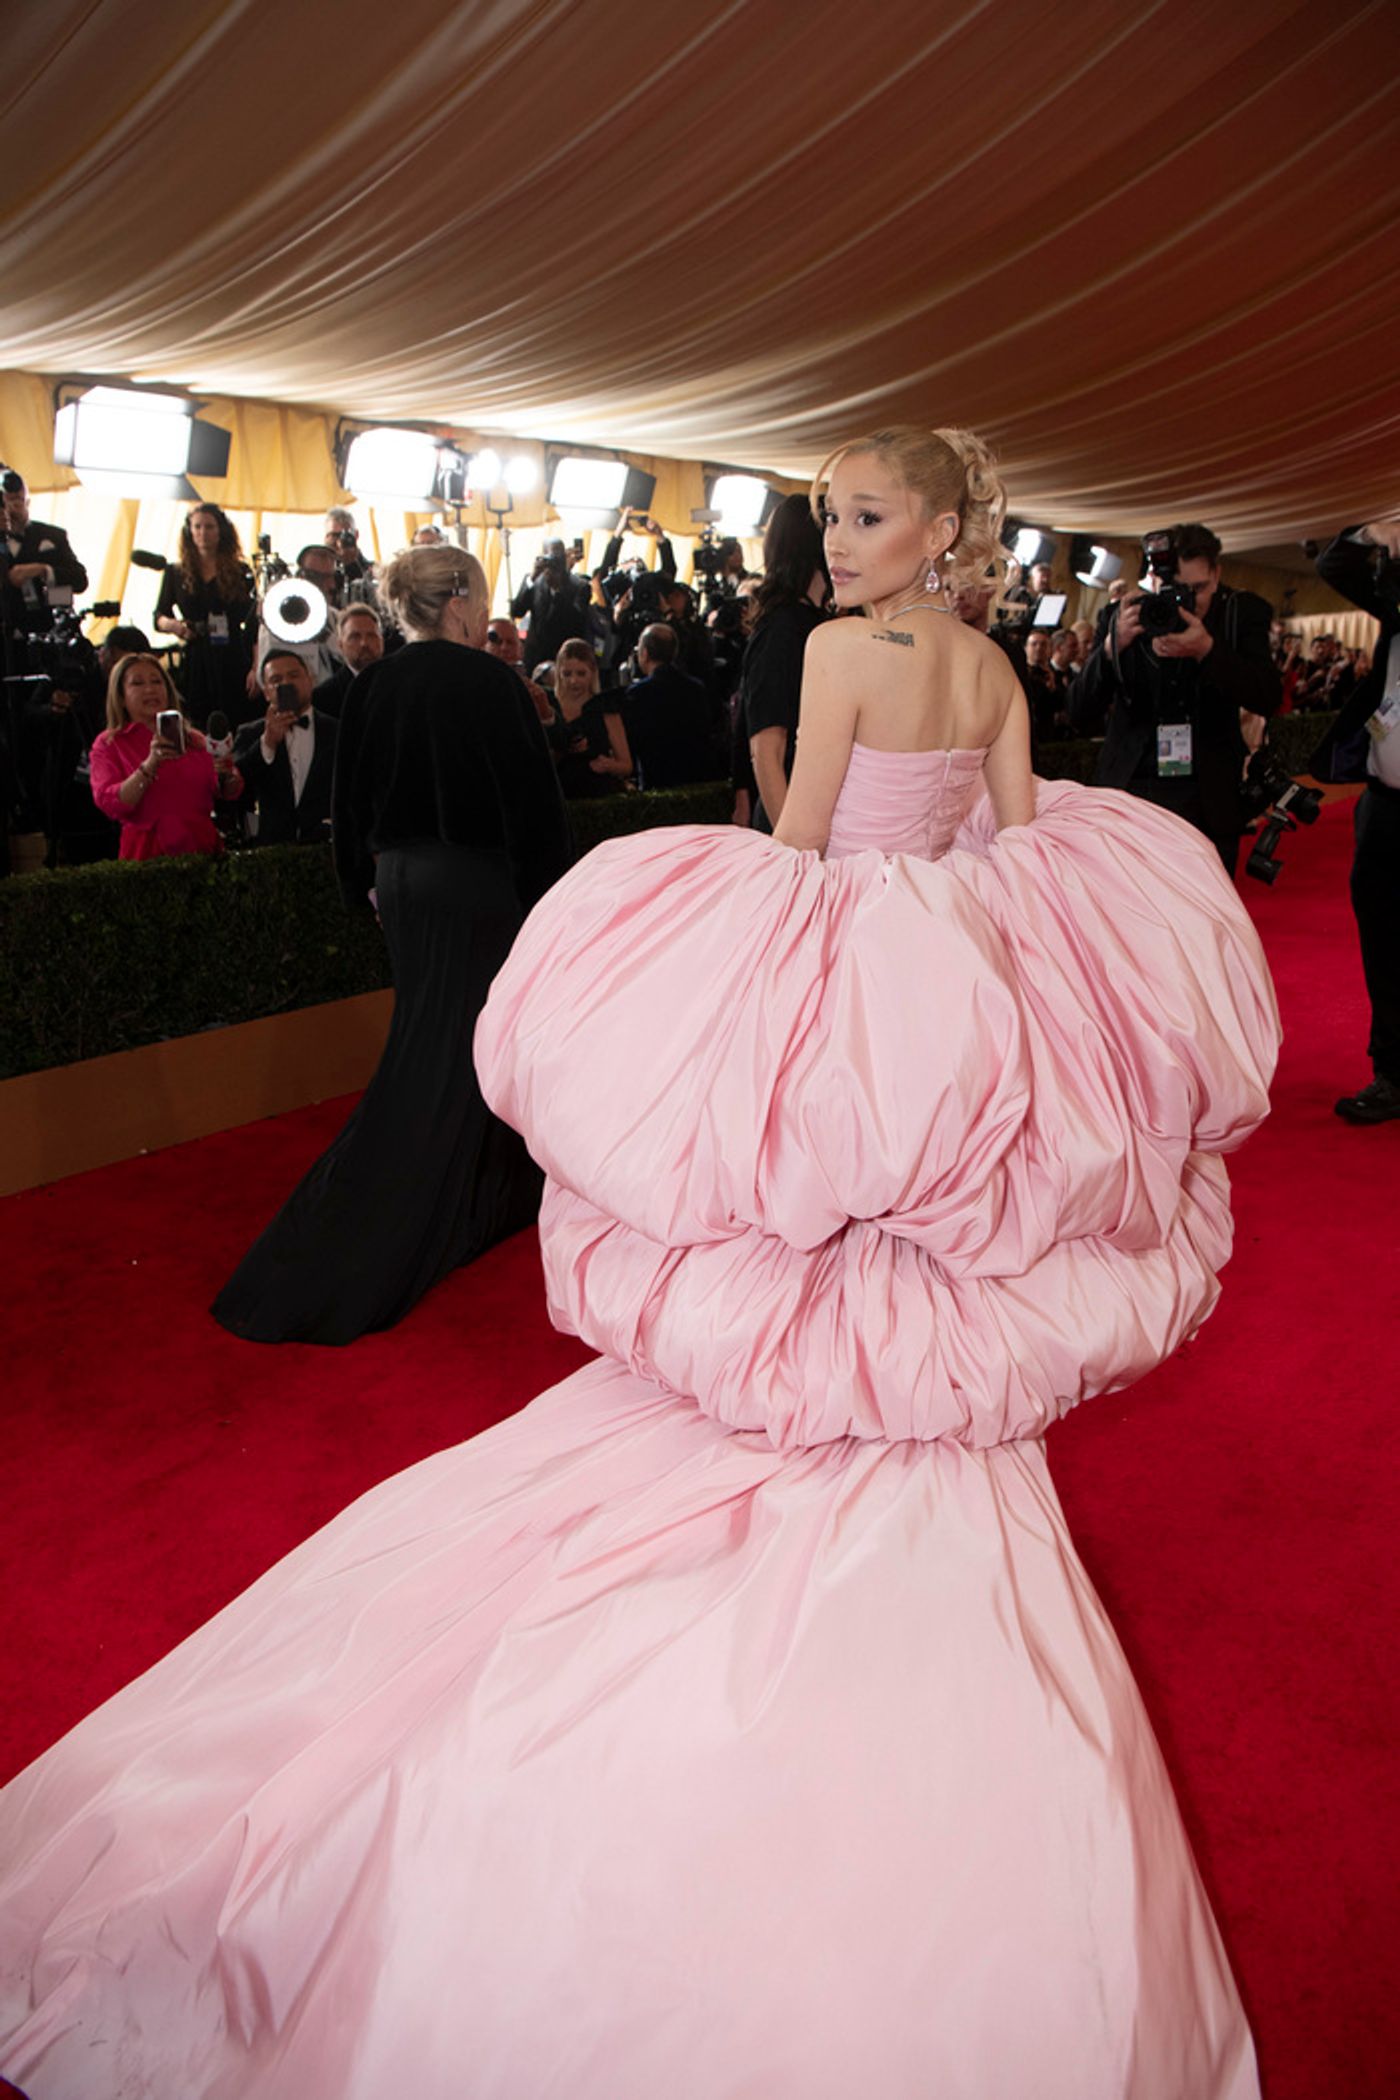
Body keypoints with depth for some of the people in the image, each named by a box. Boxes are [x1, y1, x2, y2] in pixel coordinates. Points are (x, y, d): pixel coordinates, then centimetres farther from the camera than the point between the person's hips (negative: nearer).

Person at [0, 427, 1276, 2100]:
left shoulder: (840, 649, -13)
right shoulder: (994, 668, 4)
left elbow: (795, 843, -11)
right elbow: (1024, 838, 7)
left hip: (845, 956, -6)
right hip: (969, 983, 6)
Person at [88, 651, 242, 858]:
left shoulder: (195, 740, 17)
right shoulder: (109, 744, 8)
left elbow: (230, 794, 14)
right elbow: (110, 805, -6)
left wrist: (226, 774, -7)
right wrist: (149, 766, -17)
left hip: (203, 848, 3)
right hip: (147, 854, -3)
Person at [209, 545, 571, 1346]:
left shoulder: (371, 687, 3)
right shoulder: (486, 680, -14)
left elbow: (352, 799, 10)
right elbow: (529, 793, -14)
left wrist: (371, 881, 19)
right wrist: (547, 891, -7)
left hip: (403, 881, 6)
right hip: (477, 883, -6)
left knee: (427, 1039, 18)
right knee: (453, 1053, 2)